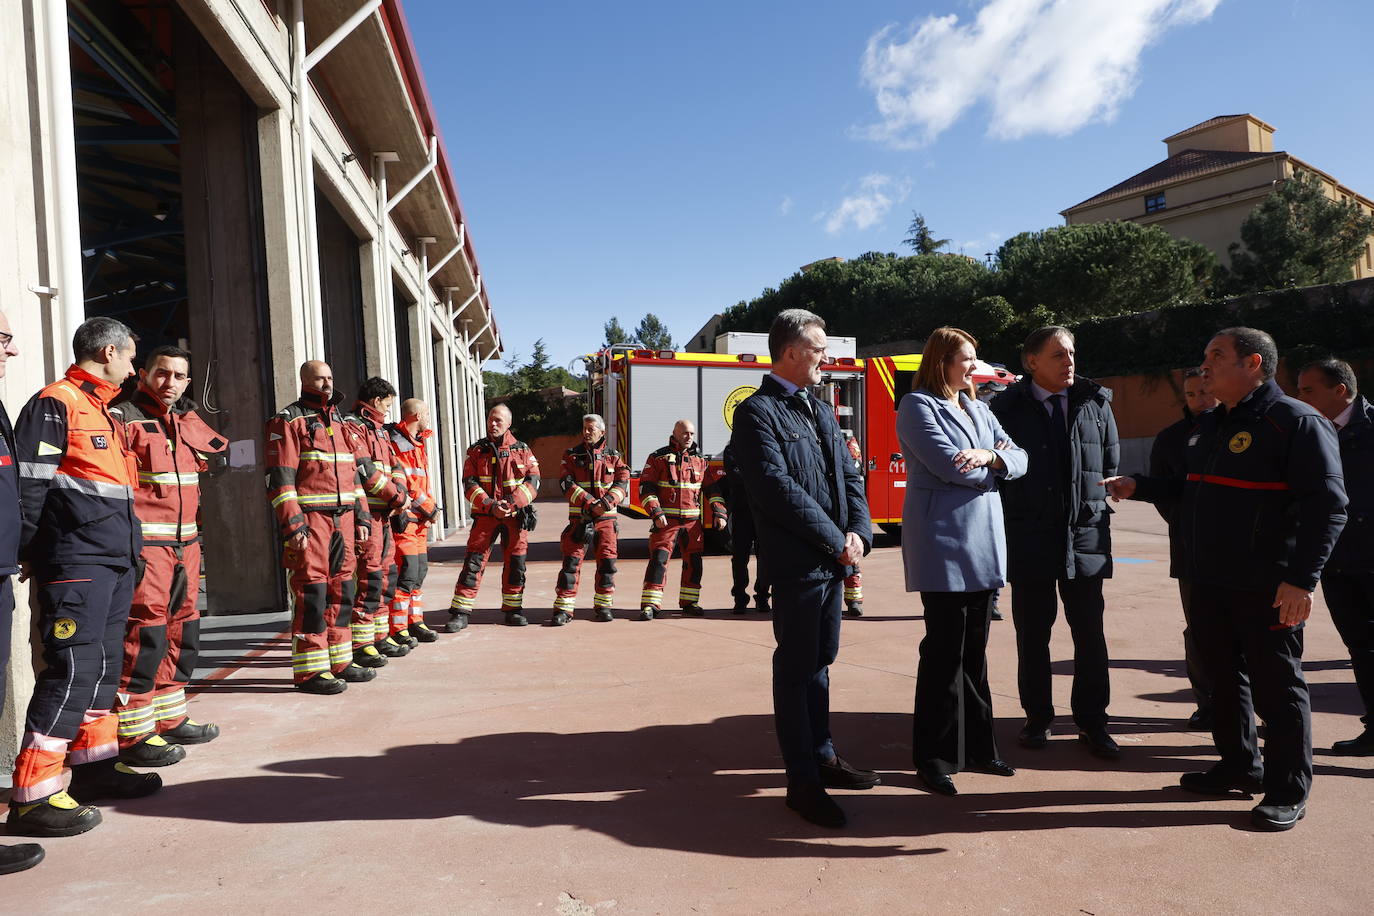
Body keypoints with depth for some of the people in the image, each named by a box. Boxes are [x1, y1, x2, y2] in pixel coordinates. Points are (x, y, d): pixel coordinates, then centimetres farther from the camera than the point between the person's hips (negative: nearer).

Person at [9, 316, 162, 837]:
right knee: (73, 669, -11)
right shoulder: (54, 404, -8)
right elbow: (29, 485, -13)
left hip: (116, 561, 10)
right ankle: (32, 795, -5)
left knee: (104, 664, 15)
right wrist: (32, 555, -15)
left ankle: (94, 765, 26)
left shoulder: (102, 411, 21)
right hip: (77, 564, -9)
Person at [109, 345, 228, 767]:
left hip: (185, 544, 8)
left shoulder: (187, 421, 15)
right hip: (143, 545, -8)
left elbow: (221, 451, 30)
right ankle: (132, 735, 1)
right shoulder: (123, 417, -8)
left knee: (182, 634, 14)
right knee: (145, 636, -8)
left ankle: (168, 719, 27)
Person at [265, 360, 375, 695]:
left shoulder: (340, 422, 19)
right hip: (310, 520, -7)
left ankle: (340, 662, 20)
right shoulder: (288, 421, -3)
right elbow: (280, 478, -10)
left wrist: (361, 517, 14)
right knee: (312, 594, -5)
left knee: (341, 591, 11)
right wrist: (293, 525, -17)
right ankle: (310, 671, 2)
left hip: (343, 518, 7)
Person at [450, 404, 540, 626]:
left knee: (516, 562, 6)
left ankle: (513, 609, 19)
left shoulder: (522, 450, 6)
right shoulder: (477, 450, 5)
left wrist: (513, 503, -16)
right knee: (474, 561, -5)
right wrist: (490, 506, -15)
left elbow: (533, 481, -2)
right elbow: (469, 484, -1)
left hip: (515, 515, 1)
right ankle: (460, 611, 0)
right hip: (485, 514, -1)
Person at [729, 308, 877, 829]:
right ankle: (801, 781, 12)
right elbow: (778, 489, -18)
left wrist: (858, 532, -4)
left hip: (834, 558, 8)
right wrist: (836, 542, -15)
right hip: (796, 561, -8)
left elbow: (849, 476, 13)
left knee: (820, 662, 17)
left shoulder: (820, 411, 17)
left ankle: (822, 756, 30)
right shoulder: (757, 411, -10)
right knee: (796, 669, 2)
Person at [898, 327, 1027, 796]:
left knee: (975, 649, 14)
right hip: (943, 543, -7)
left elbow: (1018, 458, 7)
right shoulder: (917, 405, -6)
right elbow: (948, 465, -18)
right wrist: (994, 462, -1)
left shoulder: (978, 409, 16)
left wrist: (988, 456, -14)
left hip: (983, 544, 7)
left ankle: (976, 747, 25)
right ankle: (934, 757, 11)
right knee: (944, 651, -1)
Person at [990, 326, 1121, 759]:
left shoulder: (1096, 404, 7)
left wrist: (1098, 511, 5)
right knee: (1032, 634, 8)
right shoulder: (1007, 407, 0)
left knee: (1090, 633, 6)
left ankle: (1091, 720, 19)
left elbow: (1111, 465, 12)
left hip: (1086, 536, 2)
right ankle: (1038, 718, 22)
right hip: (1029, 539, -1)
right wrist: (1011, 519, -4)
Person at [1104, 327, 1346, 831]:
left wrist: (1301, 578, -22)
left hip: (1267, 589, -8)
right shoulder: (1210, 424, 14)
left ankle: (1288, 791, 16)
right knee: (1223, 676, 17)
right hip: (1210, 581, 8)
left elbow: (1327, 506, -17)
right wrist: (1138, 486, 12)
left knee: (1276, 685, 2)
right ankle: (1239, 766, 32)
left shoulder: (1296, 421, -12)